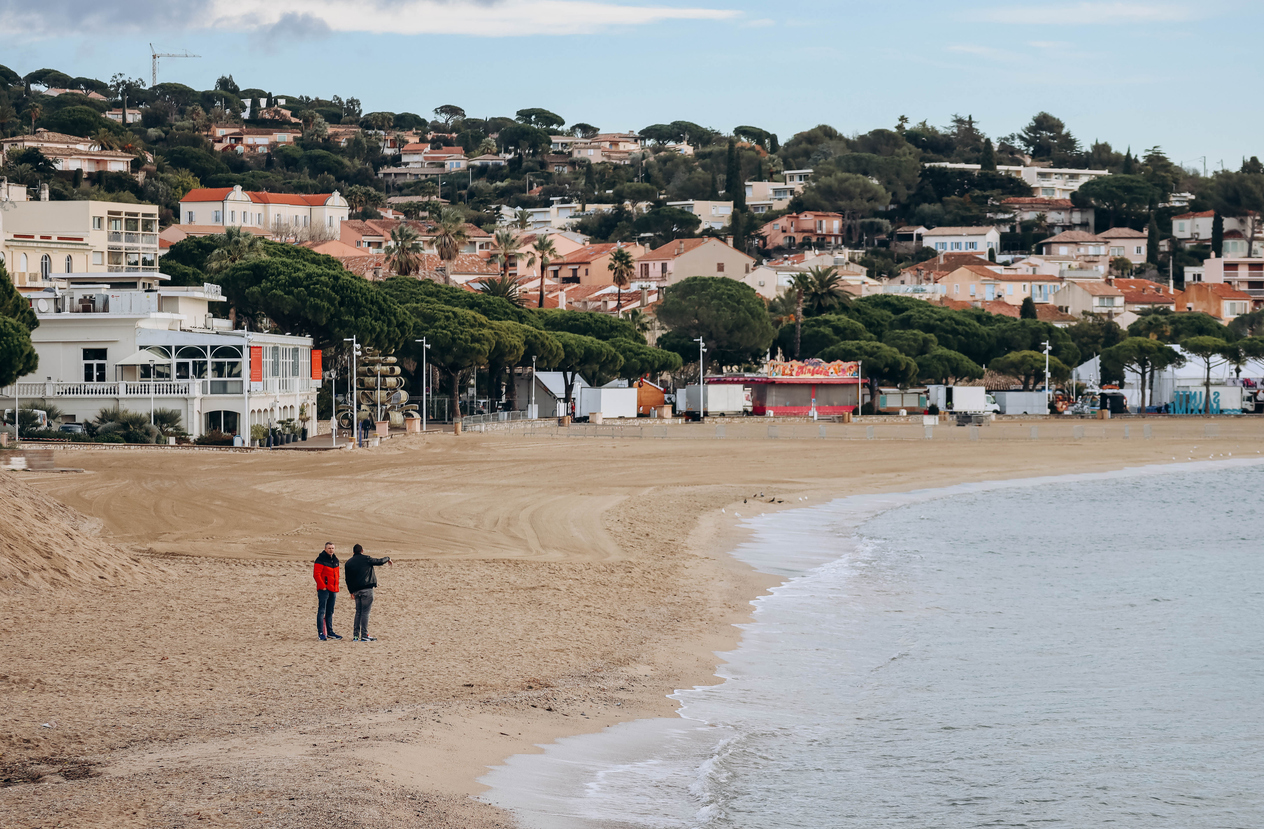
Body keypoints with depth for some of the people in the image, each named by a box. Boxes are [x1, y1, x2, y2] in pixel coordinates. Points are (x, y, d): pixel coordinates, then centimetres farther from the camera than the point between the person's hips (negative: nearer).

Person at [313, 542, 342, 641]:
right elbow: (316, 574, -14)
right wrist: (323, 586, -17)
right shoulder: (321, 559, -9)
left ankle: (330, 632, 19)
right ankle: (321, 633, -10)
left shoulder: (335, 560, 16)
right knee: (322, 610, -8)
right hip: (324, 589, -8)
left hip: (332, 589, 8)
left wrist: (336, 588, 18)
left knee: (330, 612, 13)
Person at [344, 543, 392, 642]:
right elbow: (380, 562, 7)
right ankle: (364, 636, -8)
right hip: (366, 589, -5)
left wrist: (351, 591, 18)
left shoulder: (348, 562, 10)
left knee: (358, 611, 12)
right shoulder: (366, 559, -3)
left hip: (356, 590, 5)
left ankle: (355, 635, 9)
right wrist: (388, 558, 27)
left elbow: (348, 579, 11)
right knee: (365, 611, -4)